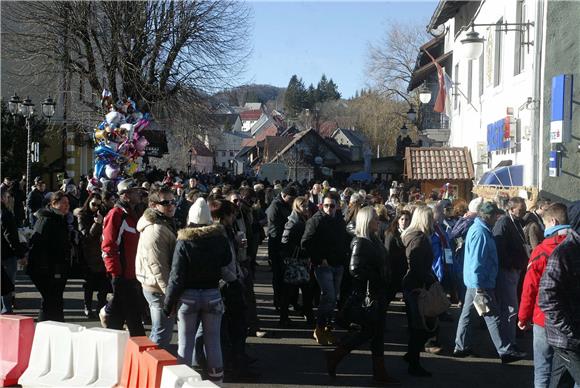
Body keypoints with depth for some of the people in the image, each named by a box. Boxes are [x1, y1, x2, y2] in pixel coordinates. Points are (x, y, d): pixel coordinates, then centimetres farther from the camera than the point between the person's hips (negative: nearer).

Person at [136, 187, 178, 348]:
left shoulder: (165, 224, 14)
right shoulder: (156, 230, -20)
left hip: (156, 288, 11)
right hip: (159, 289, -11)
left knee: (158, 332, 21)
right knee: (162, 335, -4)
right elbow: (158, 266, -24)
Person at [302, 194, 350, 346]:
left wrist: (344, 256, 9)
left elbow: (346, 240, 24)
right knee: (329, 296, -14)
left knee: (333, 298, 11)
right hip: (323, 265, -6)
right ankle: (319, 329, 0)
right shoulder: (316, 220, -10)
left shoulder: (340, 220, 10)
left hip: (338, 265, 6)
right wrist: (319, 259, -16)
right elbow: (306, 242, -14)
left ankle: (327, 327, 22)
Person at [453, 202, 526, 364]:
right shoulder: (481, 233, -21)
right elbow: (477, 262, -24)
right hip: (481, 283, -10)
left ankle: (461, 347, 21)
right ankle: (506, 351, 2)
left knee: (467, 313, 13)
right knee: (493, 317, -4)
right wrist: (479, 288, -23)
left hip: (474, 282, 10)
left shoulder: (476, 228, 11)